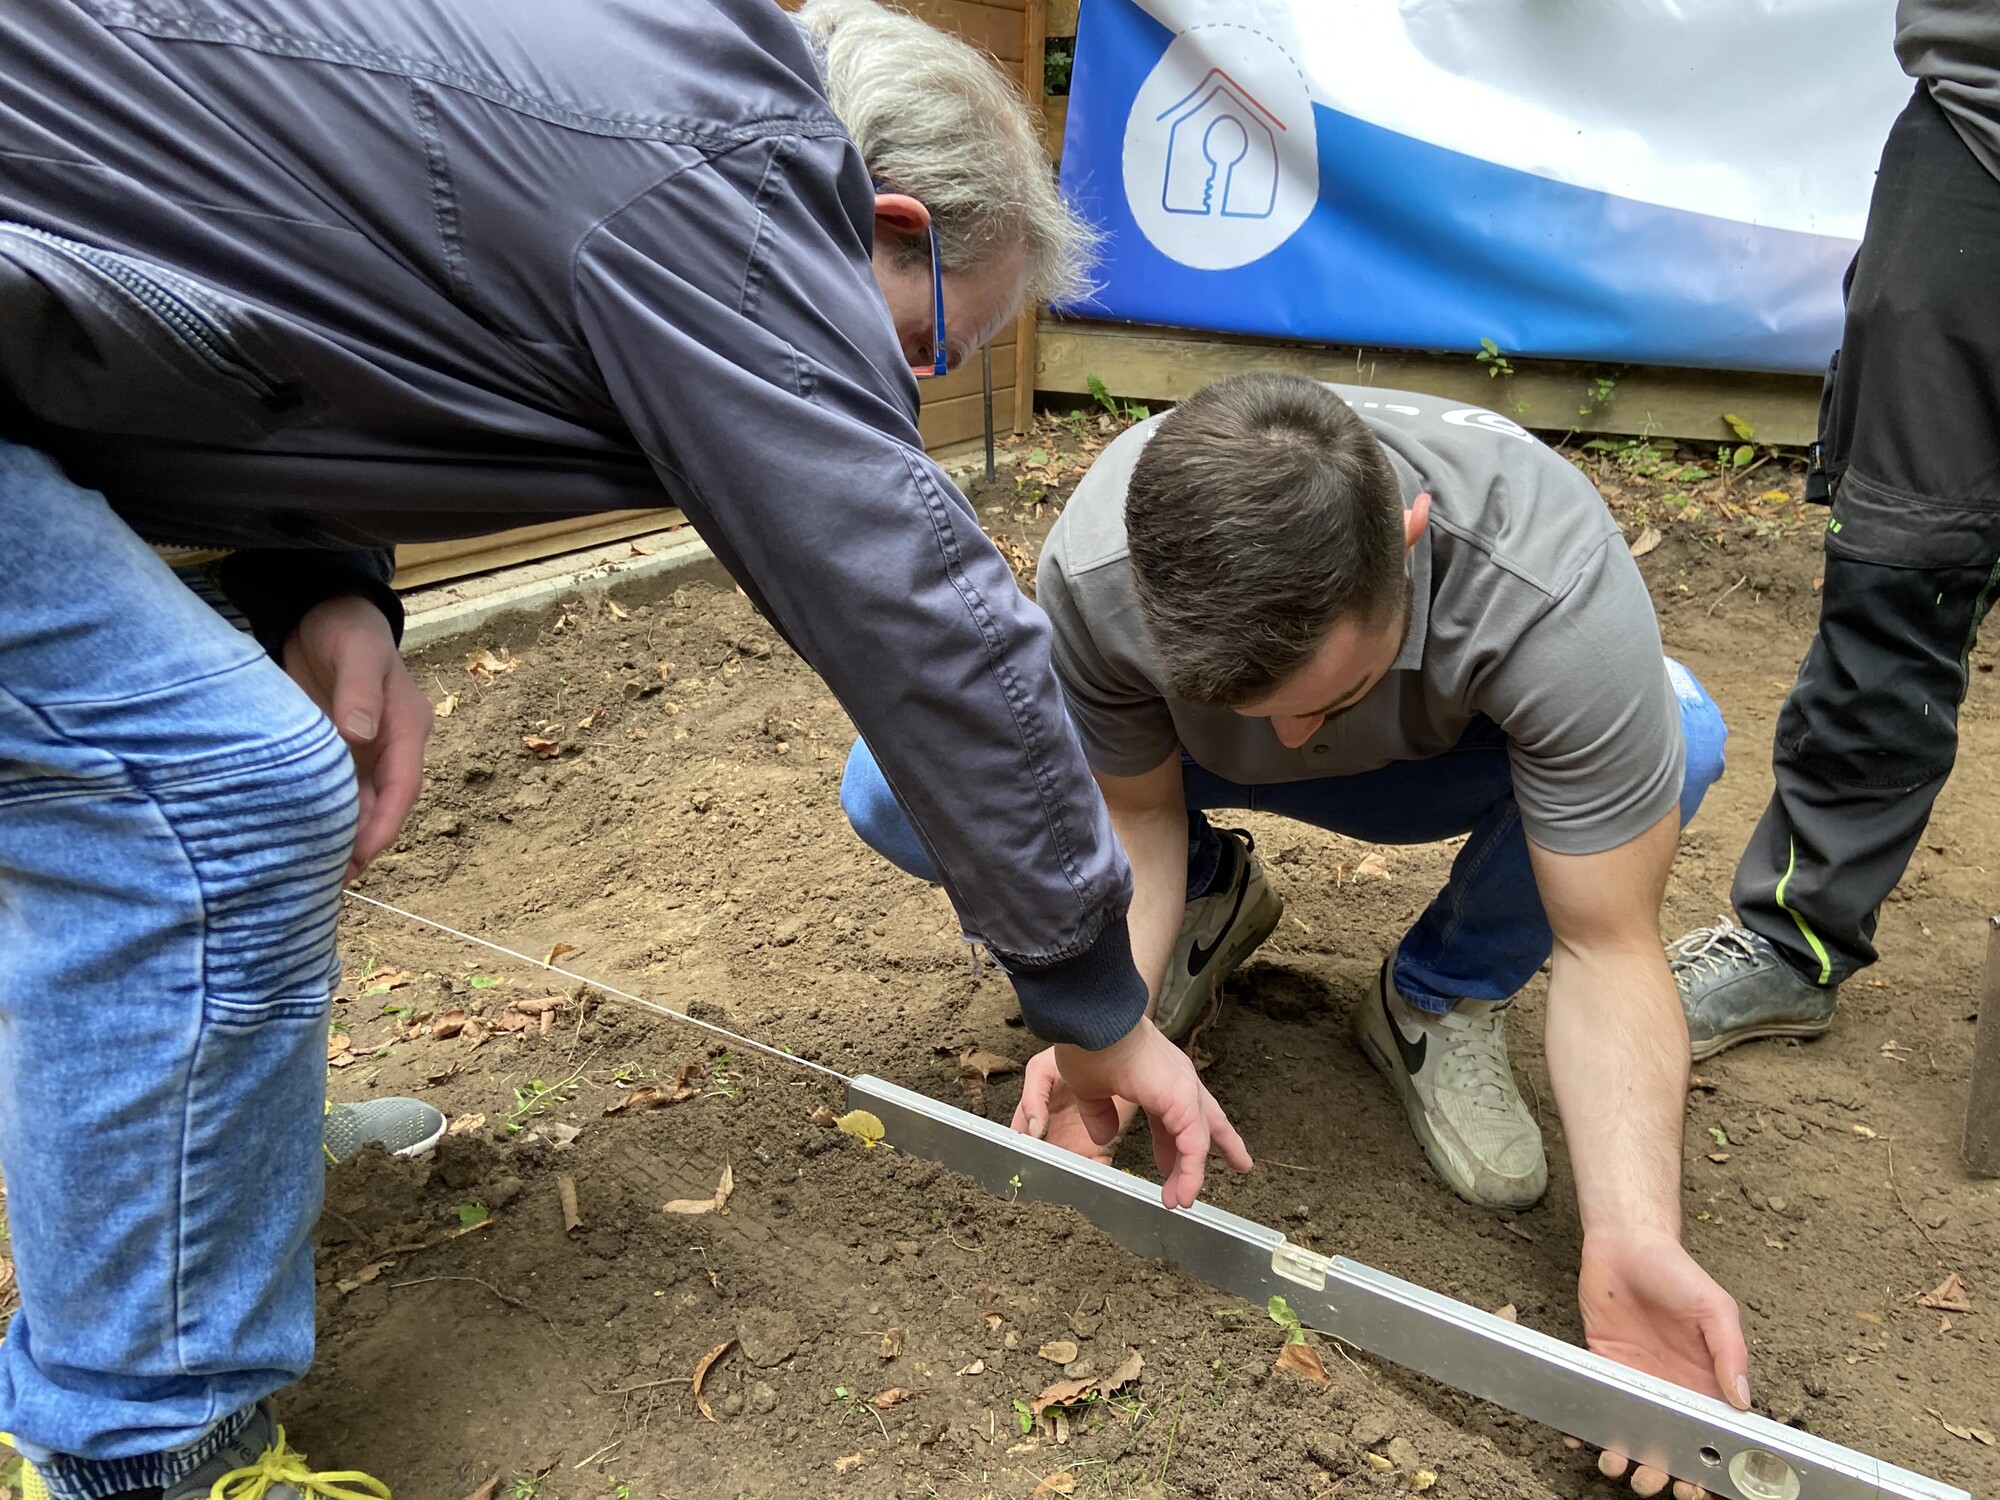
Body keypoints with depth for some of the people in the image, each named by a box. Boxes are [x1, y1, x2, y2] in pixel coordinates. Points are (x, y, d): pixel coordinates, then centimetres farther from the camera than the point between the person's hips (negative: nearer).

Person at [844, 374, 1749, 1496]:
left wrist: (1633, 1240, -46)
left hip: (1426, 766, -1)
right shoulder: (1092, 571, -35)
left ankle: (1440, 1003, -5)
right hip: (1191, 762, 2)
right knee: (893, 786, -23)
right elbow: (1136, 811, -19)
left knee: (1679, 735, -33)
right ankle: (1214, 903, 5)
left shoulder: (1558, 595, -40)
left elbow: (1608, 949, -33)